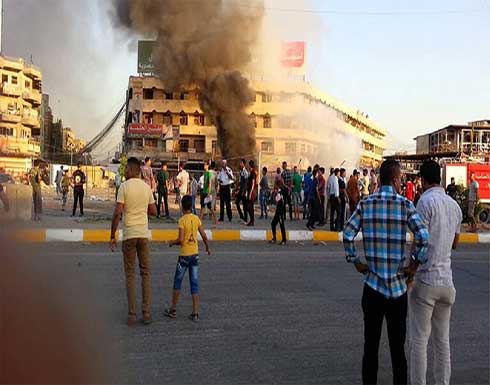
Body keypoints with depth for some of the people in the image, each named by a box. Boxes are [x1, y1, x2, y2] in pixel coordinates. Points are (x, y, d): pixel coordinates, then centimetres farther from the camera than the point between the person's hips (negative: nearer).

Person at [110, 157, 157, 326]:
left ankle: (132, 315, 5)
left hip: (128, 234, -3)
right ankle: (147, 313, 8)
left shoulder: (124, 187, -8)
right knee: (146, 272, 9)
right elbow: (153, 211, 8)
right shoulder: (147, 187, 5)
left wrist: (112, 236, -5)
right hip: (144, 234, 3)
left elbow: (117, 213, -12)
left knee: (130, 275, 4)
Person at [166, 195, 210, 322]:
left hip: (184, 255, -4)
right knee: (194, 284, 6)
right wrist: (207, 247, 17)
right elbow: (204, 236, 2)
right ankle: (195, 314, 5)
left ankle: (173, 310, 19)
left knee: (177, 282, 11)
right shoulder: (197, 218, 2)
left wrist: (172, 243, 1)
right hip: (195, 254, 4)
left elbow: (180, 240, -18)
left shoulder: (182, 220, -12)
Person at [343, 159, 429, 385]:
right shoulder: (405, 204, -5)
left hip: (372, 285, 1)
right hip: (398, 286, -1)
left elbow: (348, 234, -9)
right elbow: (423, 237, -17)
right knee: (397, 347, 12)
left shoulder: (366, 204, 0)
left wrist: (355, 261, 2)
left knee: (370, 345, 11)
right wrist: (416, 263, -4)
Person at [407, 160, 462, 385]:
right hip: (446, 281, 7)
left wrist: (410, 271, -10)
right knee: (442, 339, 14)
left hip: (425, 280, -7)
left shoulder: (426, 201, -12)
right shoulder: (454, 205, 10)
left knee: (419, 340, 1)